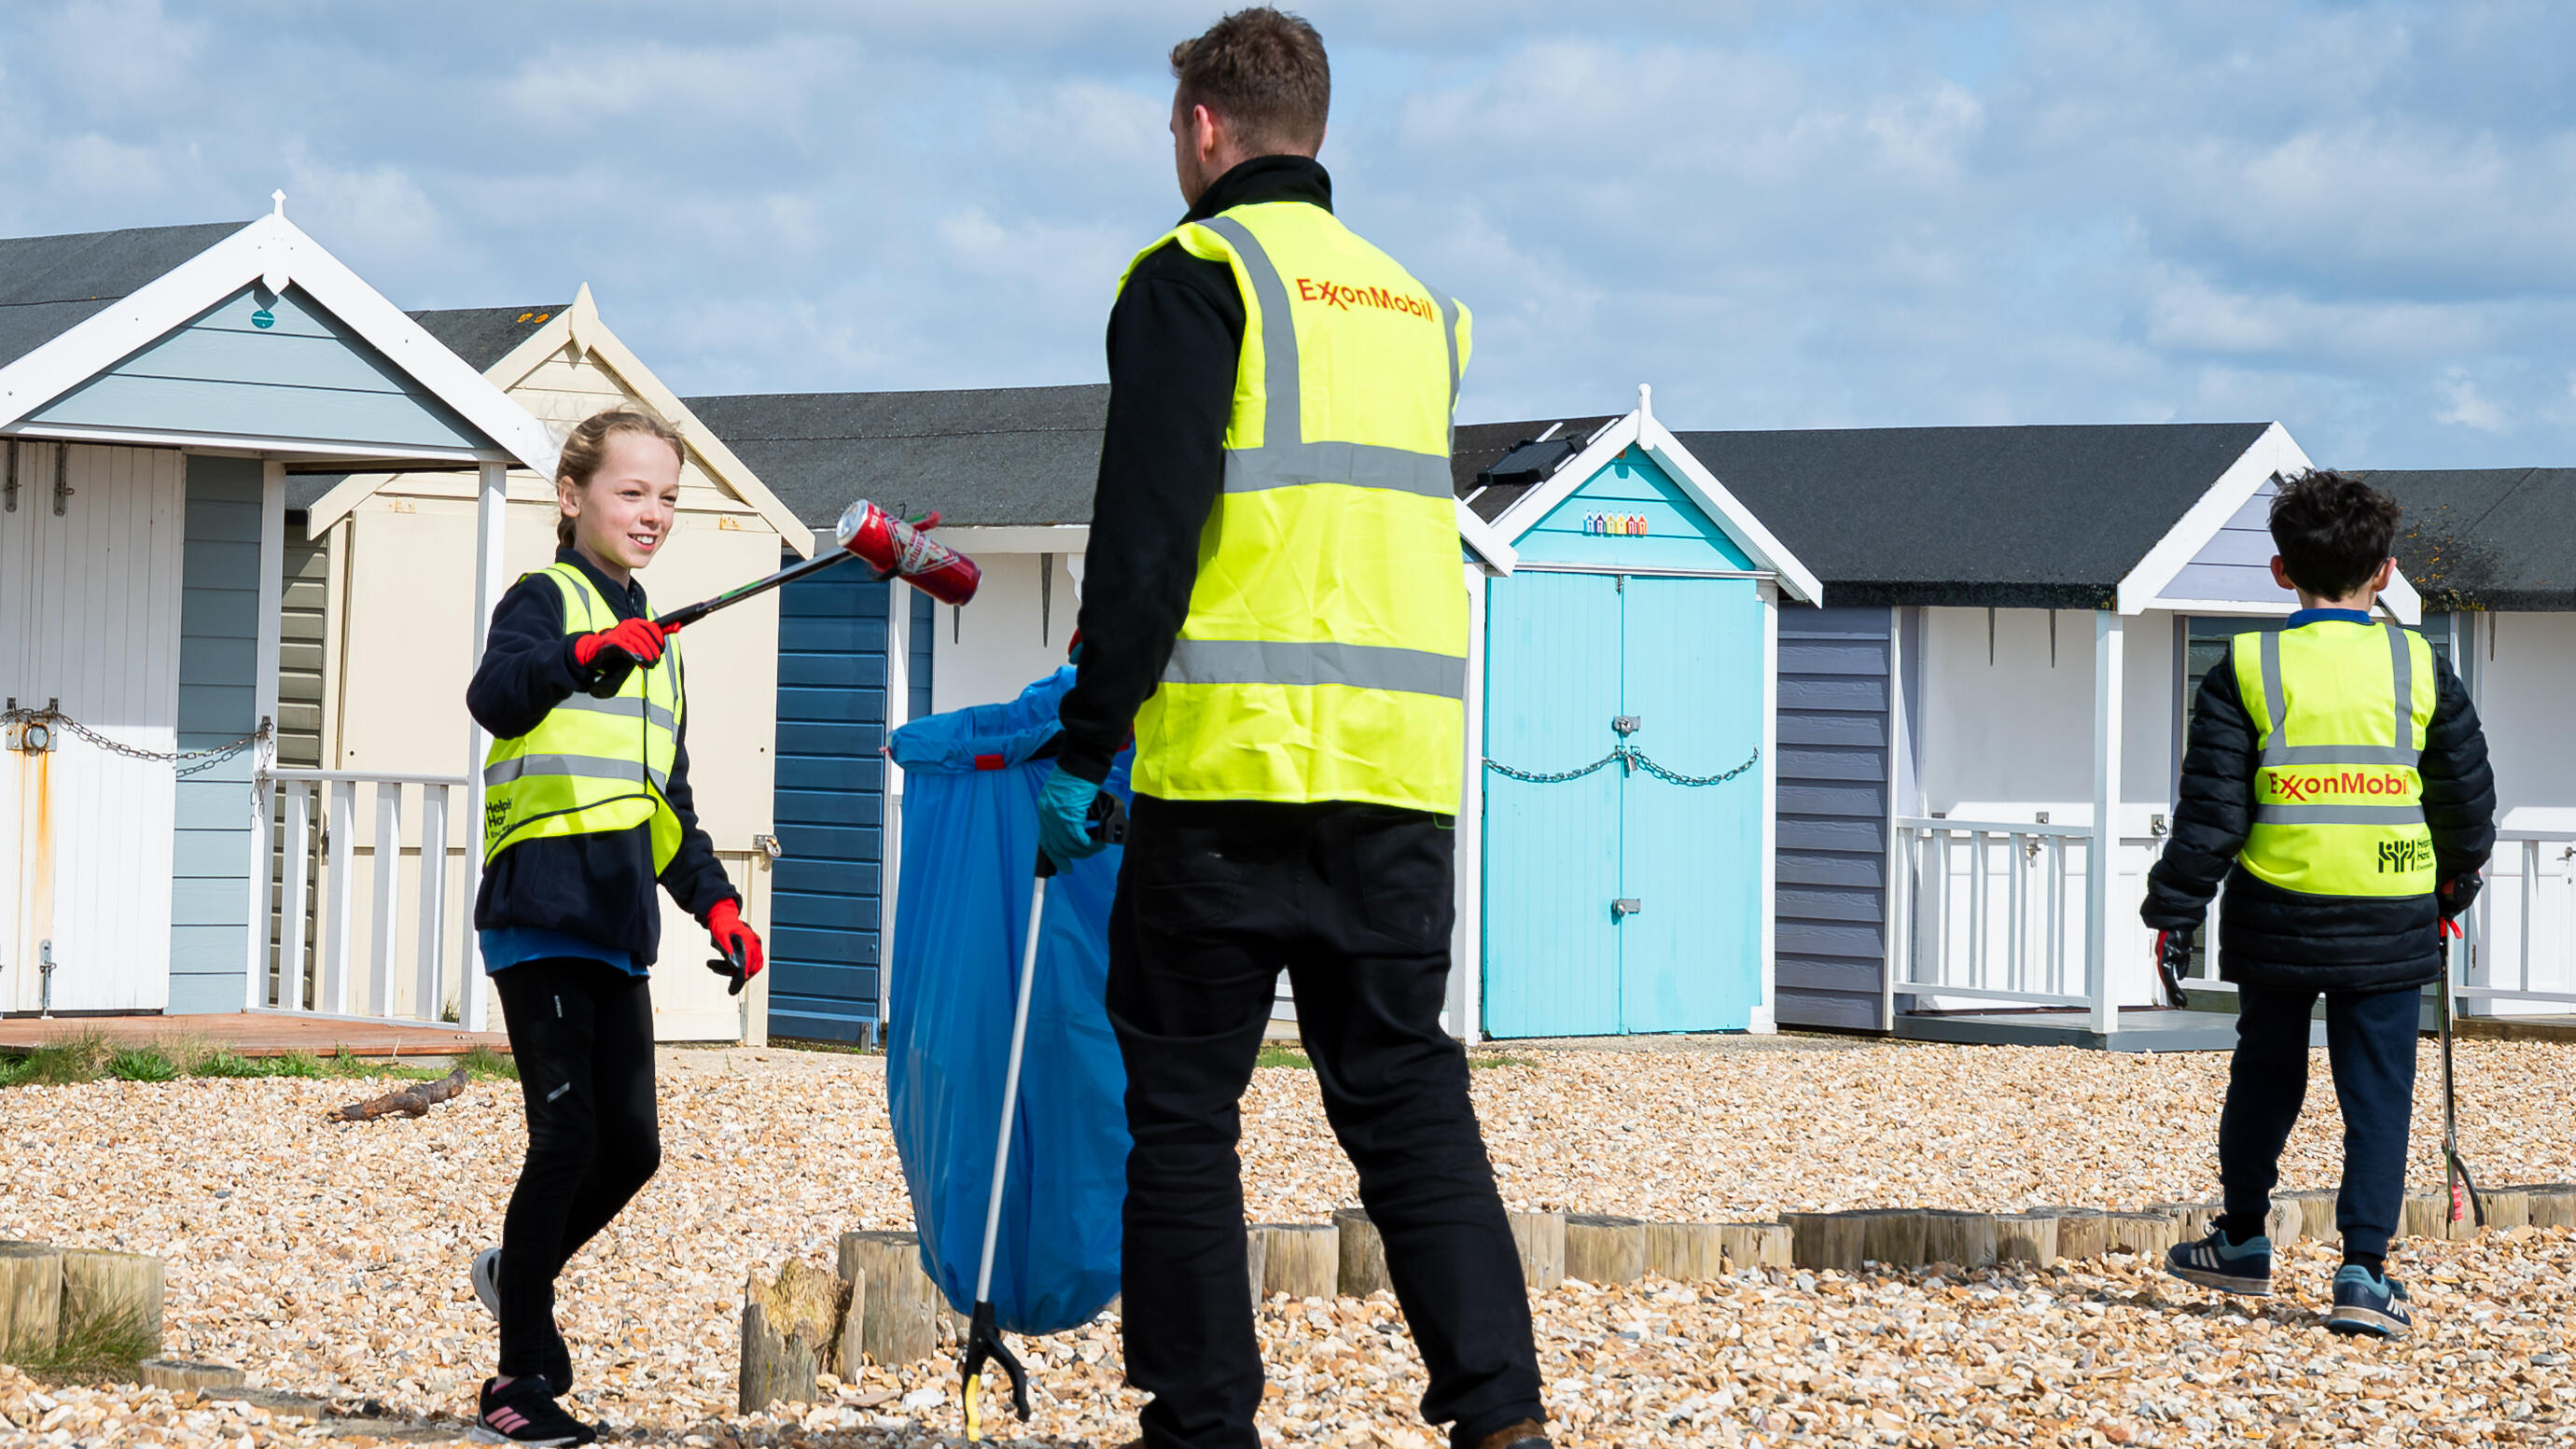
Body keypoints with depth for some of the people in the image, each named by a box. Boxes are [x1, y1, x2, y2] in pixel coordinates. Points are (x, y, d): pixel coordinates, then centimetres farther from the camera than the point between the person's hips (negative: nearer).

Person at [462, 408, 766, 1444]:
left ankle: (515, 1272, 32)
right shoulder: (546, 599, -3)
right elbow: (494, 695, -26)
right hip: (540, 916, -8)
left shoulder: (655, 642, 22)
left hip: (617, 931, 8)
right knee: (567, 1135, -11)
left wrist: (715, 902, 18)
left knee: (631, 1146, 7)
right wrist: (584, 652, -43)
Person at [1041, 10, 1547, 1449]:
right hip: (1406, 766, 6)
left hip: (1235, 755, -6)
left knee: (1183, 1106, 3)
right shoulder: (1411, 303, 20)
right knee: (1407, 1090, 6)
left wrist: (1087, 745, -7)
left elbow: (1147, 534, -11)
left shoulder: (1196, 276, -2)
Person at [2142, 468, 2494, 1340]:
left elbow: (2210, 809, -5)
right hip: (2391, 924, 0)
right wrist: (2455, 884, 25)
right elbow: (2468, 794, 9)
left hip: (2276, 918, 0)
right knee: (2377, 1094, 4)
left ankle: (2243, 1240, 28)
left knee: (2266, 1072, 18)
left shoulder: (2248, 671, -4)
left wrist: (2174, 910, 1)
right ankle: (2364, 1270, -3)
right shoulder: (2419, 668, 0)